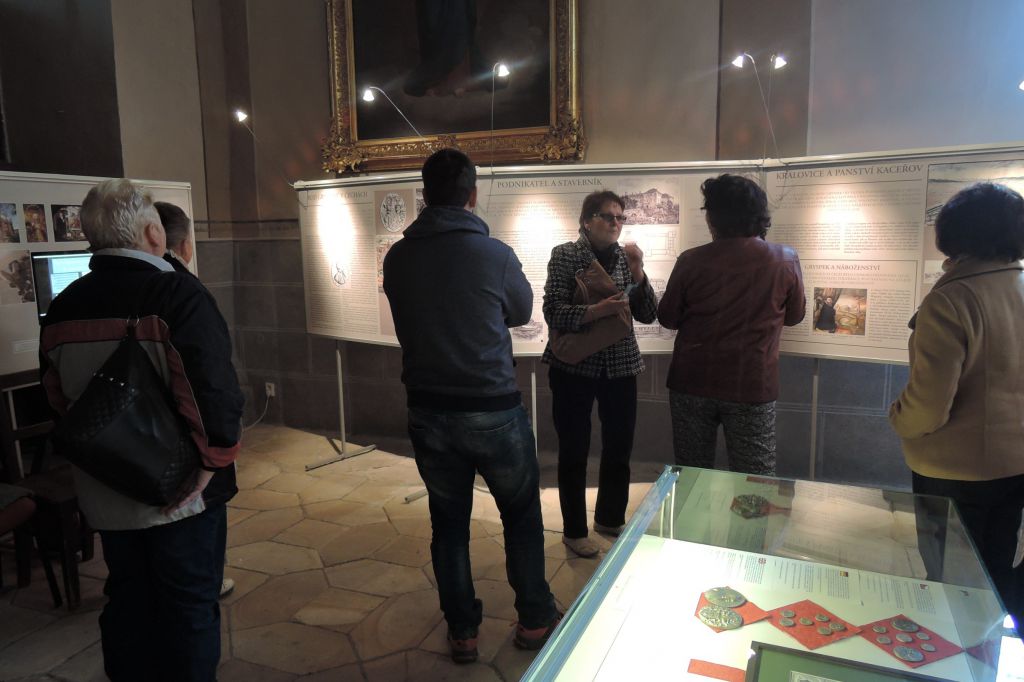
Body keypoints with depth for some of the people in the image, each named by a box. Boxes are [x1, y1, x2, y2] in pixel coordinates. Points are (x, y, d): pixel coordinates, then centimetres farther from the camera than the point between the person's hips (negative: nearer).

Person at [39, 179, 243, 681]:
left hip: (104, 494, 6)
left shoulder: (62, 307, 2)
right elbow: (215, 388, -27)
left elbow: (58, 399, 10)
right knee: (189, 607, 11)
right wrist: (216, 457, -16)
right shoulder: (177, 294, -18)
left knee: (128, 601, 22)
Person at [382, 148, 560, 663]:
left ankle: (462, 630, 28)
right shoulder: (495, 254, -13)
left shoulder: (397, 258, -4)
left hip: (428, 412, 3)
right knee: (522, 514, 17)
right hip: (493, 409, -2)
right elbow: (521, 313, 4)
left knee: (448, 523, 16)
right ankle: (534, 620, 31)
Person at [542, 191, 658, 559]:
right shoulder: (565, 255, -6)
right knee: (574, 450, 5)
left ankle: (610, 518, 35)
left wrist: (637, 273, -13)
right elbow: (553, 312, -15)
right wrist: (596, 311, -28)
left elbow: (648, 315, 0)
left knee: (619, 446, 13)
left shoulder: (626, 257, 6)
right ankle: (574, 530, 22)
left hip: (620, 366, 5)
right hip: (574, 366, -4)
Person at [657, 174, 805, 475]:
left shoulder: (691, 261, -10)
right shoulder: (786, 260, -7)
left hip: (692, 384, 0)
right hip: (753, 387, 0)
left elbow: (667, 318, 2)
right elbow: (794, 316, 9)